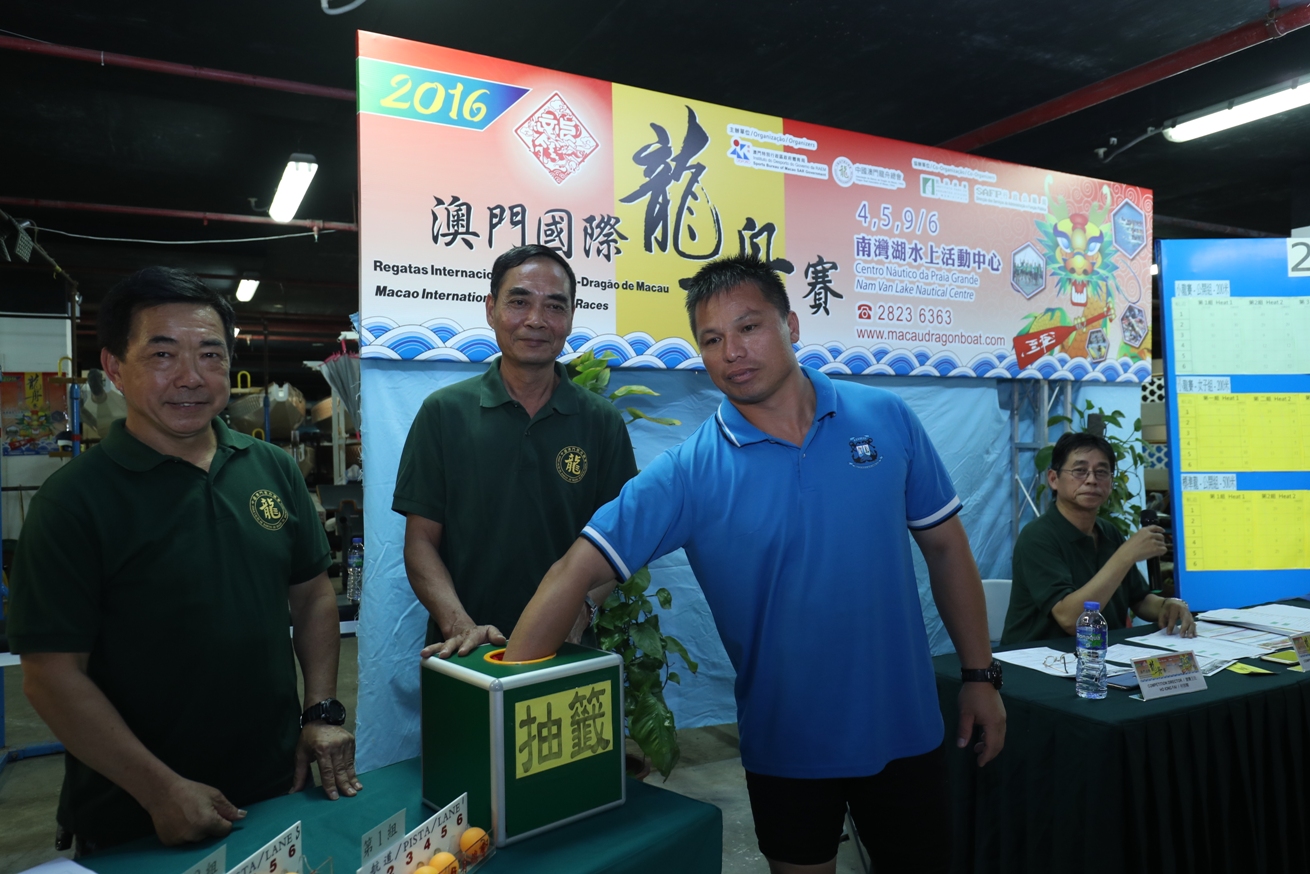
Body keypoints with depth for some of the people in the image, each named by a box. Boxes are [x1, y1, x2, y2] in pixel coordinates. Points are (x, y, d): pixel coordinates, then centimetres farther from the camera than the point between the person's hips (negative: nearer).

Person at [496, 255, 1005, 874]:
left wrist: (981, 674, 4)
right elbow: (578, 569, -20)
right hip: (787, 746, -2)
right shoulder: (690, 472, -14)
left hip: (903, 729, 2)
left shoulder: (886, 419, -6)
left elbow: (945, 546, 3)